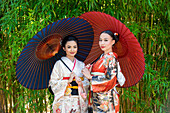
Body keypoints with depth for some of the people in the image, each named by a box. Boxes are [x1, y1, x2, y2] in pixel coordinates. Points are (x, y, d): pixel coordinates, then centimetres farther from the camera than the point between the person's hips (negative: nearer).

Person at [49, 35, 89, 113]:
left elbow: (87, 84, 9)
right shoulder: (59, 64, -1)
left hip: (79, 102, 3)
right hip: (64, 102, -3)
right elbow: (53, 84, -6)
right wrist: (68, 81, -16)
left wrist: (80, 82, -11)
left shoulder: (81, 65, 11)